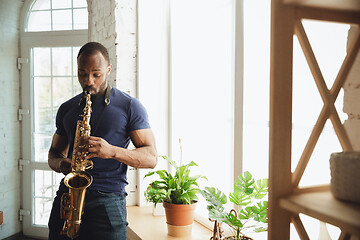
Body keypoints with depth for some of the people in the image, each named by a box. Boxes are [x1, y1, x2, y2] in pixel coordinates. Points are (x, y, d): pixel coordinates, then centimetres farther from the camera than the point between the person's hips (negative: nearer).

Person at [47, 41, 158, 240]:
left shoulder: (129, 106, 0)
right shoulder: (66, 109, 15)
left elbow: (151, 158, -3)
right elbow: (54, 153, 23)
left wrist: (112, 151, -21)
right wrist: (62, 164, -3)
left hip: (107, 200, -4)